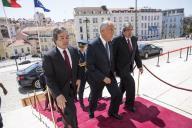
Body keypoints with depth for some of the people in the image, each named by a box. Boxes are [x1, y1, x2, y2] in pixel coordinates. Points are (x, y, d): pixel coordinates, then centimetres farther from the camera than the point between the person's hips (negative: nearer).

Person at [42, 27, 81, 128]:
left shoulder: (74, 51, -5)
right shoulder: (49, 56, -21)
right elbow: (49, 78, -21)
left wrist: (78, 78, 0)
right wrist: (58, 95, -28)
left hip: (72, 86, 5)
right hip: (61, 89, -5)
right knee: (71, 112, -4)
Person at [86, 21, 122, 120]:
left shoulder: (110, 43, -3)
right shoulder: (92, 45, -25)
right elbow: (89, 66, -24)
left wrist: (112, 72, 9)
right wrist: (103, 78, -24)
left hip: (109, 75, 5)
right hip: (97, 77, -5)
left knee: (117, 94, 4)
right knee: (94, 97, 17)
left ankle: (112, 112, 32)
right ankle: (91, 111, 51)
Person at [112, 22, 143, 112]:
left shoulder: (134, 39, 3)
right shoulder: (117, 40, -15)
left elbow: (136, 53, 10)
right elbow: (113, 55, -13)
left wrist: (139, 65, 10)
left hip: (129, 67, 7)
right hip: (121, 67, -7)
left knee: (123, 85, 18)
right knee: (130, 82, -13)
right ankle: (129, 104, 9)